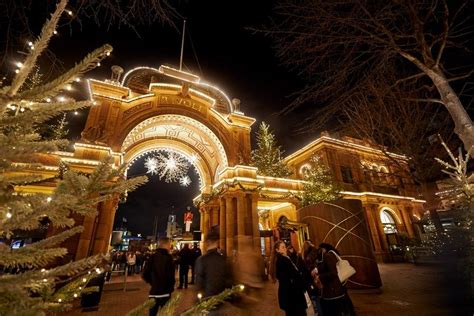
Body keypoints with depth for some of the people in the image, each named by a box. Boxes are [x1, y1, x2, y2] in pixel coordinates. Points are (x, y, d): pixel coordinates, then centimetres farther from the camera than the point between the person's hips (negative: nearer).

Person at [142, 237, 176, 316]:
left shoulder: (152, 257, -2)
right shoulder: (168, 257, -16)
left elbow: (145, 274, 0)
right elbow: (171, 275, -17)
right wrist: (171, 287, 1)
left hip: (154, 291, 5)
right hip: (165, 291, -4)